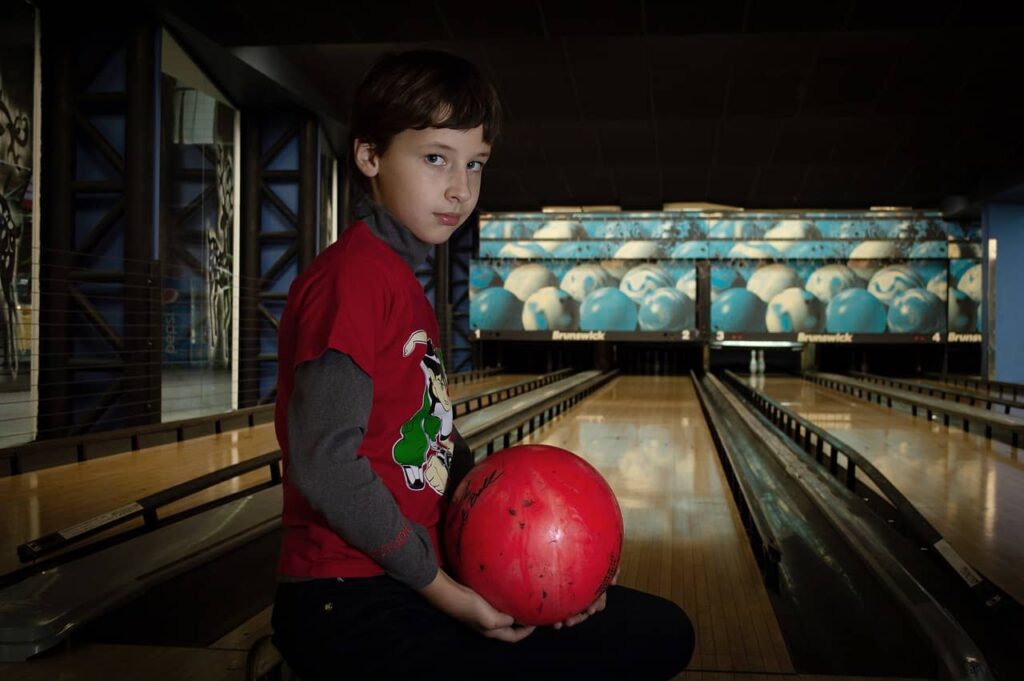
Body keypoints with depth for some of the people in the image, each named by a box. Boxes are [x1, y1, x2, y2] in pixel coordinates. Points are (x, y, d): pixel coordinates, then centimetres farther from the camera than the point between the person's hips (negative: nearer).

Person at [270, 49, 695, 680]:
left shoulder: (404, 284, 13)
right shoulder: (351, 277, -17)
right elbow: (326, 462, -23)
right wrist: (438, 586, -17)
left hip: (404, 586, 9)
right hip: (355, 612, -9)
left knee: (662, 629, 17)